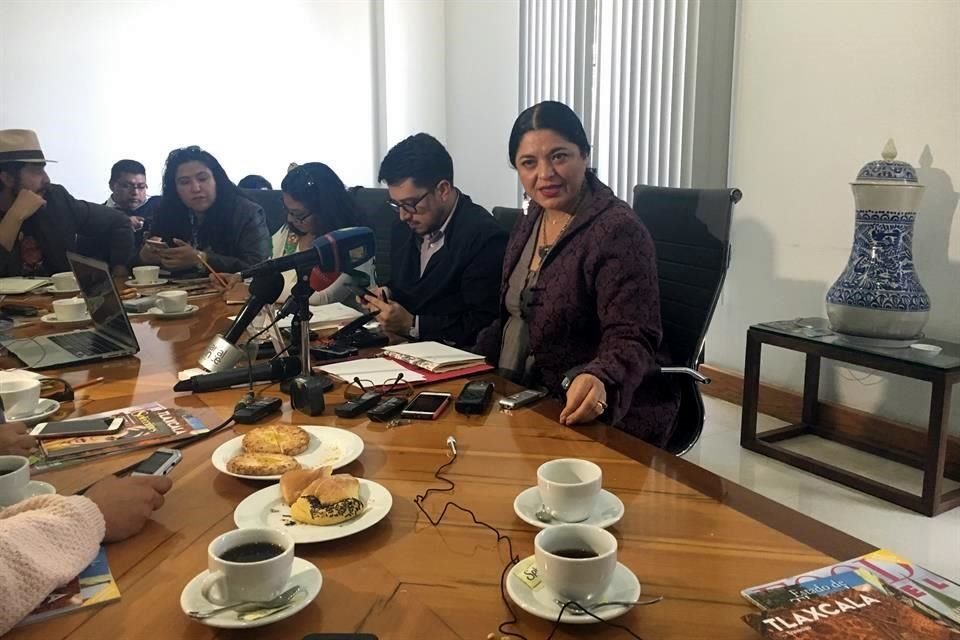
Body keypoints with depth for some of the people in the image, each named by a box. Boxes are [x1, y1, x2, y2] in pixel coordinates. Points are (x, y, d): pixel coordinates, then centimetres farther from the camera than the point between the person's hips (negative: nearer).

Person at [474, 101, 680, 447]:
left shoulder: (618, 230, -16)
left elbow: (632, 339, -22)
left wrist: (599, 381, -41)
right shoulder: (530, 222, 9)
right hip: (522, 400, 8)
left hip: (601, 419, -7)